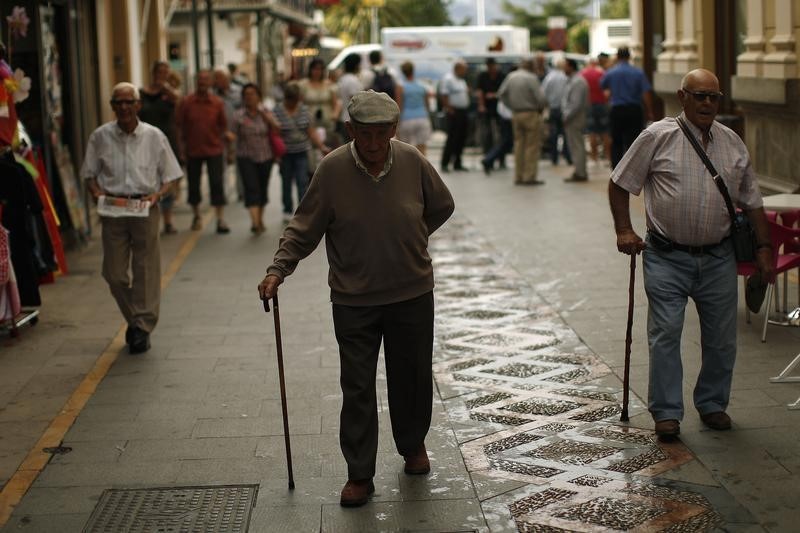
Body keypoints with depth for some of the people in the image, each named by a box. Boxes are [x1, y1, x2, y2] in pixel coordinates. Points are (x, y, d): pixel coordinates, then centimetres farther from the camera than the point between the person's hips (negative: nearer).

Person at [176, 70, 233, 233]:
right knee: (193, 184, 10)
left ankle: (220, 220, -3)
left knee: (217, 183, -6)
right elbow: (180, 127, 1)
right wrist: (182, 149, -2)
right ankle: (196, 216, 29)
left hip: (214, 149, -1)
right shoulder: (187, 102, -2)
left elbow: (223, 125, 8)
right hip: (193, 150, 1)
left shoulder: (217, 103, 1)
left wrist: (226, 134, -12)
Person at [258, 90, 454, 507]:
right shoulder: (332, 169, -13)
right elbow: (304, 227, -7)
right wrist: (277, 270, -16)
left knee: (412, 378, 15)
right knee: (357, 388, 2)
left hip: (412, 293, 2)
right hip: (353, 298, -2)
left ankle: (413, 445, 40)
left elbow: (441, 207, 10)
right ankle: (359, 474, 13)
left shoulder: (412, 163, -8)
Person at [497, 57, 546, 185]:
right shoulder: (531, 78, -13)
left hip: (516, 114, 6)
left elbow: (501, 94, 8)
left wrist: (511, 107, 13)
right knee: (532, 146, -1)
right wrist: (541, 107, 3)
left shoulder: (510, 77, 6)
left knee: (519, 145, 12)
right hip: (531, 114, -6)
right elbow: (540, 97, -17)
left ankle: (518, 177, 12)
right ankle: (529, 177, -3)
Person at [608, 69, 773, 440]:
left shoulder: (733, 144, 8)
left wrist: (764, 247, 10)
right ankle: (667, 412, 2)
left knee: (721, 338, 9)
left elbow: (751, 201, 15)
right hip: (667, 256, -4)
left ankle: (712, 404, 26)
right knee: (665, 333, -6)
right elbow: (619, 184, 1)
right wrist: (624, 231, -6)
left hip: (718, 258, 4)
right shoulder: (658, 137, -4)